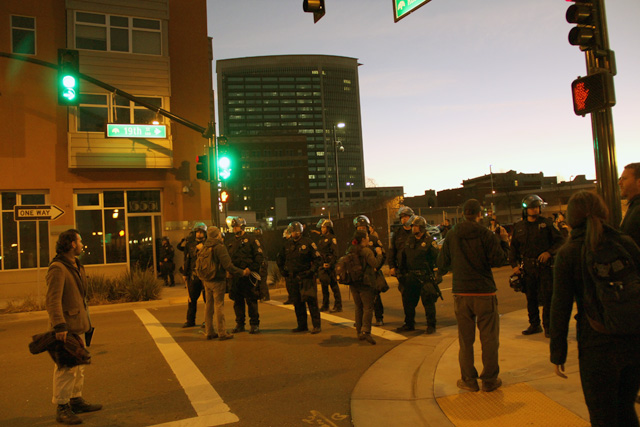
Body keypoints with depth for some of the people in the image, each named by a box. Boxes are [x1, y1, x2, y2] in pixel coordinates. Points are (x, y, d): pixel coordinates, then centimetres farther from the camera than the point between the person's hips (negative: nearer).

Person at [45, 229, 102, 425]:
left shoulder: (77, 266, 15)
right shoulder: (58, 268, -16)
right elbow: (53, 300, -24)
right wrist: (59, 326, -30)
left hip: (77, 324, 10)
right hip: (65, 327, -10)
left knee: (79, 365, 17)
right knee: (65, 368, -4)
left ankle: (76, 401, 29)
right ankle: (62, 408, 6)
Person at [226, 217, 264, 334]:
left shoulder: (251, 239, -1)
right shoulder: (230, 241, 16)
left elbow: (259, 256, -4)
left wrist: (252, 269, -15)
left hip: (248, 275, -5)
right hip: (235, 275, 5)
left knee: (251, 300, -2)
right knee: (237, 301, 10)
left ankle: (254, 324, 6)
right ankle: (239, 324, 21)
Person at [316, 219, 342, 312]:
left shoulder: (332, 238, -6)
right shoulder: (321, 239, 17)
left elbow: (335, 253, -13)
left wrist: (330, 263, -21)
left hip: (330, 266, -8)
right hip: (322, 265, 8)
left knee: (334, 285, -5)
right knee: (324, 285, 12)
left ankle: (338, 306, 0)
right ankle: (325, 306, 21)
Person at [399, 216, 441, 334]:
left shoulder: (429, 241, -6)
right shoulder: (409, 241, 12)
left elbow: (437, 257, -8)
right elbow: (402, 257, 19)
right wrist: (403, 271, 15)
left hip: (425, 277, -6)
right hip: (411, 277, 6)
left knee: (428, 302, -2)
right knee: (408, 302, 11)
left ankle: (431, 326, 11)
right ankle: (409, 324, 26)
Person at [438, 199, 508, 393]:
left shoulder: (451, 235, 2)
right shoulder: (487, 235, -8)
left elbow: (442, 263, 6)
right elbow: (498, 260, -10)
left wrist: (442, 271, 27)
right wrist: (502, 244, 7)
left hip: (461, 293, 3)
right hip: (485, 292, -2)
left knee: (465, 339, 11)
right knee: (489, 338, 9)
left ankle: (469, 380, 17)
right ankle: (490, 380, 17)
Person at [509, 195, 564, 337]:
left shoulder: (547, 223, 1)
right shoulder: (519, 227, 8)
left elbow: (560, 241, 3)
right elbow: (513, 247, 14)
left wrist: (549, 252, -13)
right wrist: (514, 265, 5)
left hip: (545, 266, -3)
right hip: (528, 268, 3)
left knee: (547, 297, -1)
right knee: (531, 298, 10)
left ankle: (548, 326, 11)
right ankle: (534, 325, 22)